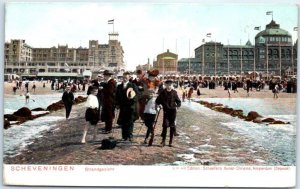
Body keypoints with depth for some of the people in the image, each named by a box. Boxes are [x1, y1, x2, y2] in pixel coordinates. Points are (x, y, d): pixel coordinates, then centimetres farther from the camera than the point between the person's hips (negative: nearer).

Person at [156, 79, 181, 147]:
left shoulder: (174, 92, 0)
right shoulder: (163, 93, 1)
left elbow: (178, 101, 5)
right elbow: (157, 100, 9)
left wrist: (177, 106, -13)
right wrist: (159, 104, -10)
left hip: (173, 111, 0)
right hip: (166, 111, 0)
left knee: (172, 126, 4)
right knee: (165, 125, -10)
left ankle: (171, 141, 14)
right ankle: (163, 140, 0)